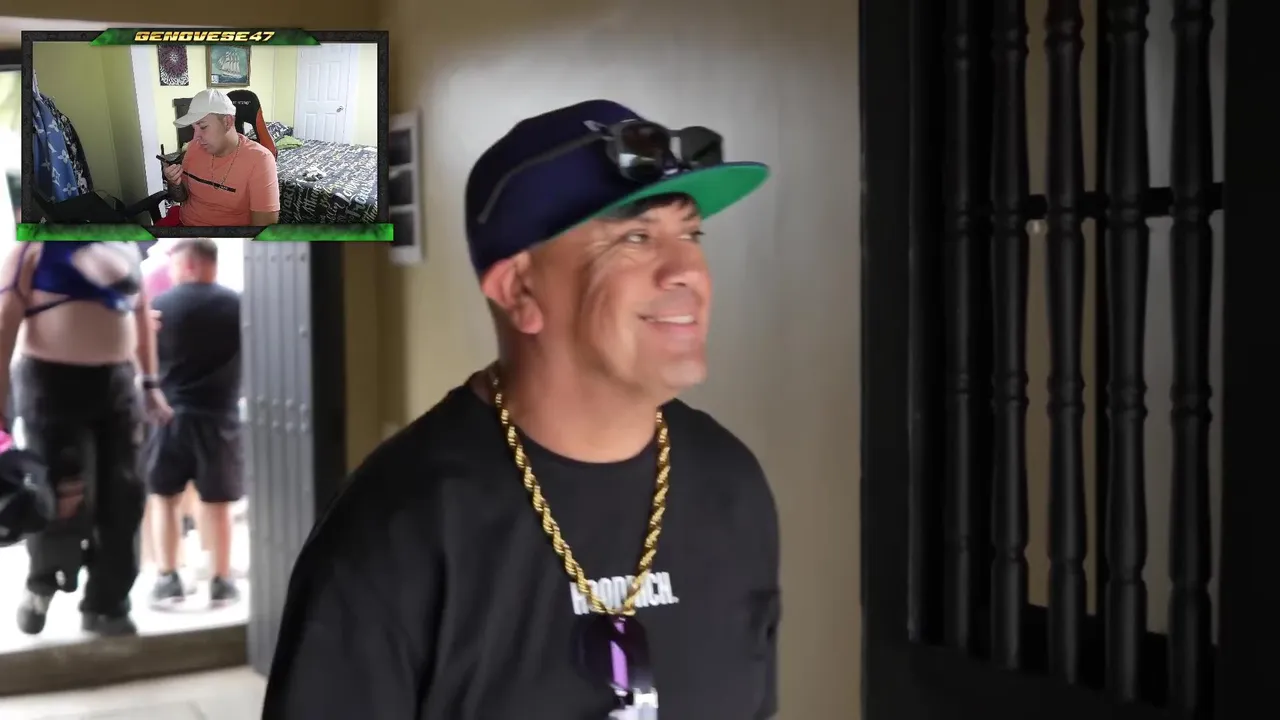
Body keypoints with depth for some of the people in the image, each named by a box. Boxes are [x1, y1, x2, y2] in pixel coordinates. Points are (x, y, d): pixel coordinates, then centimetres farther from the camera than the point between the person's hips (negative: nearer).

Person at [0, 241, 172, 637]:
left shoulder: (125, 245, 9)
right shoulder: (35, 245, -6)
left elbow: (141, 314, 17)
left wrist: (150, 382, 13)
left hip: (117, 382, 5)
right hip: (53, 382, -5)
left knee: (121, 498, 5)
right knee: (64, 499, -5)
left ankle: (106, 605, 17)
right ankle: (41, 583, 23)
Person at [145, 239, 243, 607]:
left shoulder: (160, 306, -4)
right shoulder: (237, 305, -3)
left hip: (170, 413, 0)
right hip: (219, 416, 0)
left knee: (165, 496, 13)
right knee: (216, 501, 7)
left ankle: (168, 579, 11)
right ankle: (221, 581, 10)